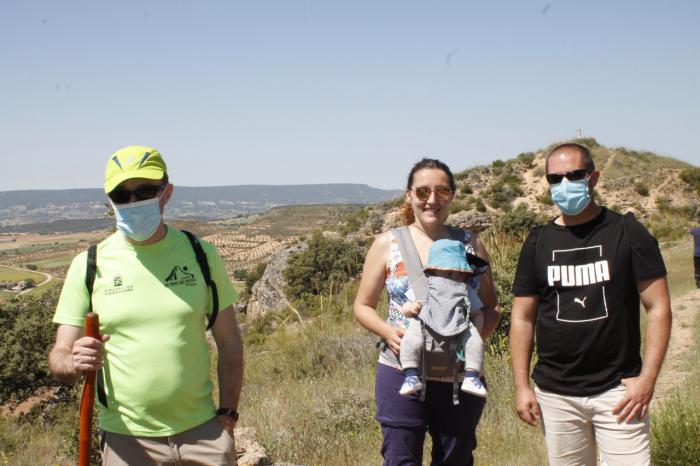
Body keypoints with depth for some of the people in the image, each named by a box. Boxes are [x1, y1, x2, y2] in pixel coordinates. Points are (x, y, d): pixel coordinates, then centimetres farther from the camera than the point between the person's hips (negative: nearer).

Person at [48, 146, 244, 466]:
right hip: (125, 439, 0)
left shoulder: (200, 255, 1)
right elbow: (59, 355, -1)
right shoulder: (88, 266, -2)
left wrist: (227, 417, -1)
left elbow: (229, 342, 6)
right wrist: (75, 362, -23)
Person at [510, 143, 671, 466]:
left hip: (617, 390, -2)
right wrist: (521, 386, 1)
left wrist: (647, 379, -11)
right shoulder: (538, 243, 6)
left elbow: (658, 308, -3)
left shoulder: (627, 233, -2)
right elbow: (522, 318, 8)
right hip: (555, 394, 3)